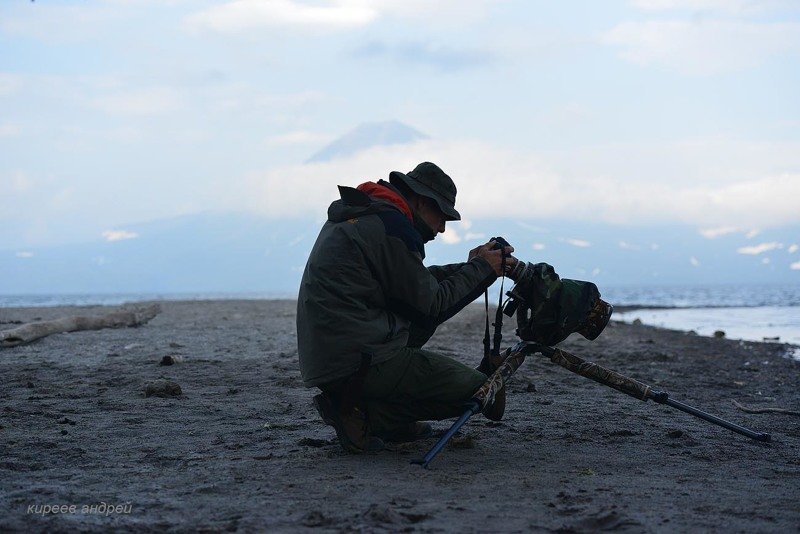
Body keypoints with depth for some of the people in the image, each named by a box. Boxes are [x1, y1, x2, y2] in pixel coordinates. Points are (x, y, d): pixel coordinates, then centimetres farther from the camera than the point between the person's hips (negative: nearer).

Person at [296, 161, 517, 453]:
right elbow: (432, 306, -8)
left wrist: (468, 268, 19)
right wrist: (481, 269, 3)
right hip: (362, 361, -10)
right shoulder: (391, 225, -12)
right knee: (479, 391, -3)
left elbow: (415, 281, 25)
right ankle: (365, 415, -9)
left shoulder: (356, 215, 17)